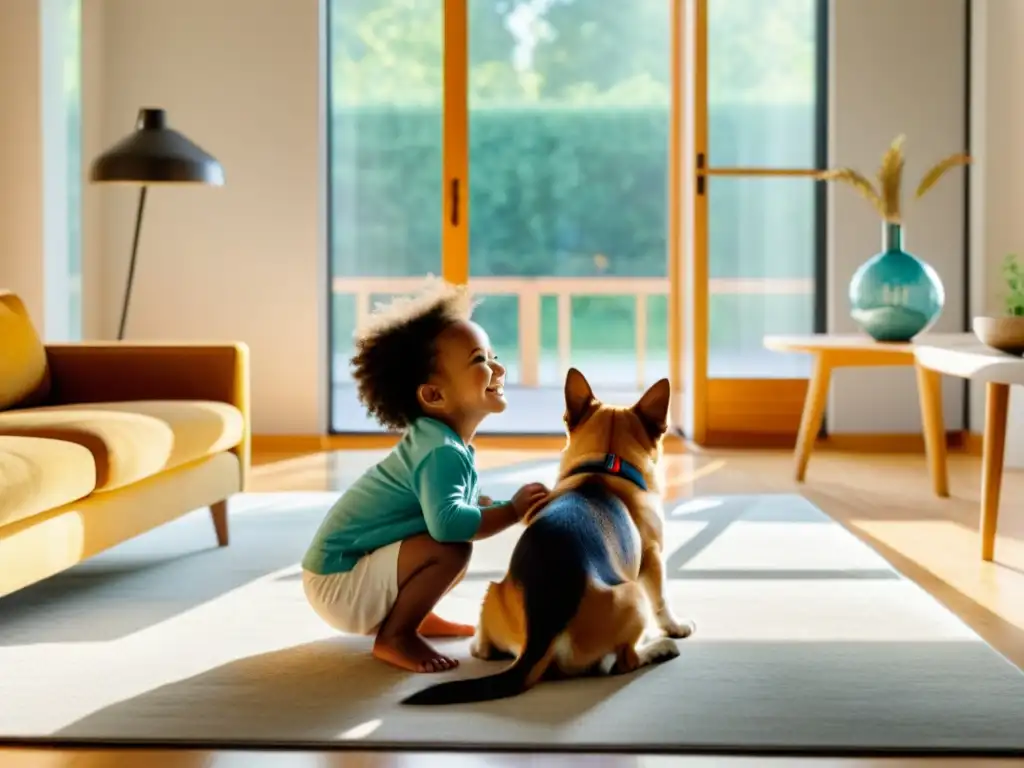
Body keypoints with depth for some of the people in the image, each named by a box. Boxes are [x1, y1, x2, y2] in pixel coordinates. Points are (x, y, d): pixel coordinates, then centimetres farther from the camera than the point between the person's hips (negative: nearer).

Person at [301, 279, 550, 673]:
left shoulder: (435, 439, 5)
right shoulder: (442, 452, -24)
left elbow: (457, 502, 16)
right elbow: (447, 522, -40)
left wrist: (496, 505, -1)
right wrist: (512, 510, -27)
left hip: (352, 570, 10)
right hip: (339, 582, -10)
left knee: (463, 539, 15)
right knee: (451, 548, -26)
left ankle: (413, 618, 22)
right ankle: (393, 637, -11)